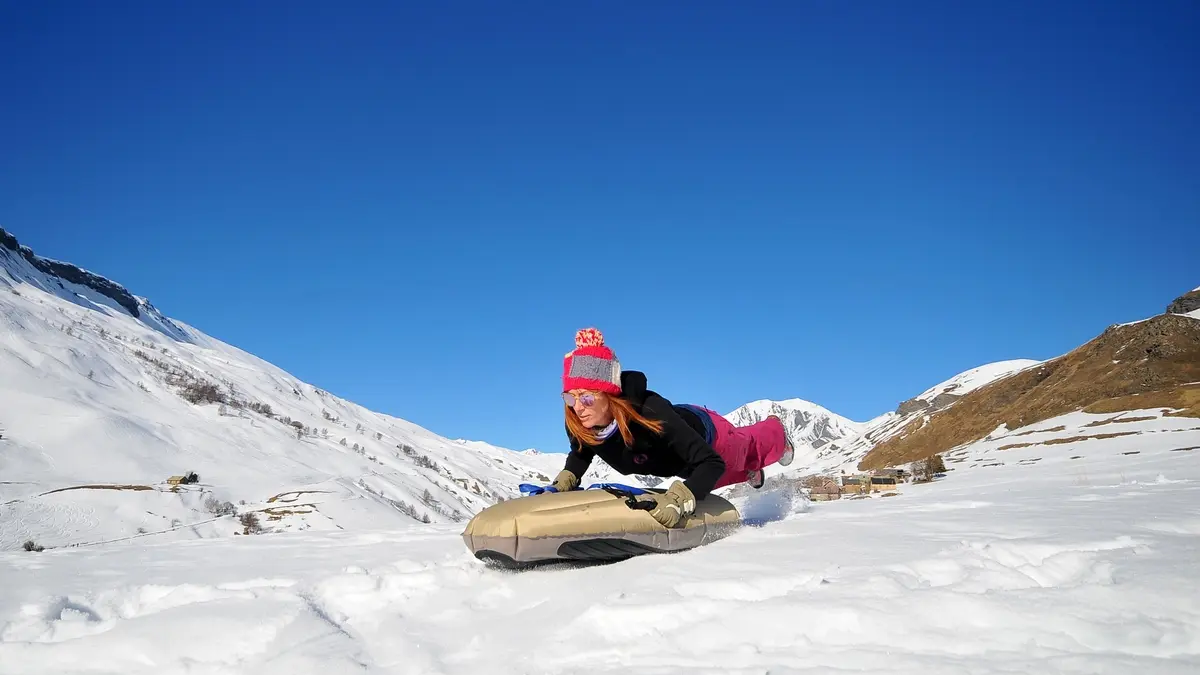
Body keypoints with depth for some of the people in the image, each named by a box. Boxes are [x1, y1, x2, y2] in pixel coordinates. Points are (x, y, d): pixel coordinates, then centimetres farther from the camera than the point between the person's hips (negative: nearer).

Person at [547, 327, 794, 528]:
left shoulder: (649, 412, -50)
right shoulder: (577, 424, -34)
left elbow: (712, 462, -47)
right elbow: (580, 454, -8)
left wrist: (677, 500, -62)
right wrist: (563, 482, -27)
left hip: (704, 430, -5)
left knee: (747, 446, 30)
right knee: (709, 480, 37)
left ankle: (775, 431, 65)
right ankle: (750, 471, 70)